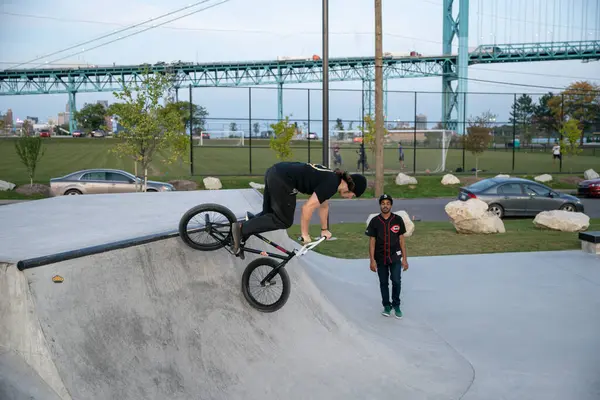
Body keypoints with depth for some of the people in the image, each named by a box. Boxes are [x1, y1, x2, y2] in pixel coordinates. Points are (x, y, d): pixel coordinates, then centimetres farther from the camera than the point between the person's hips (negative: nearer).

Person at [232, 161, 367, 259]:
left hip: (274, 172, 10)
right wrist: (305, 234, -4)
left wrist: (324, 229, 39)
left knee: (269, 213, 20)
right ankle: (242, 228, -5)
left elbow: (324, 205, 31)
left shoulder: (332, 179, 17)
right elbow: (308, 207, -15)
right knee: (283, 221, 1)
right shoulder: (331, 184, -12)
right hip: (282, 180, -10)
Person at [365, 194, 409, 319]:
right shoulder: (374, 221, -3)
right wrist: (372, 260, -6)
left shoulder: (398, 220, -3)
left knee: (396, 281, -8)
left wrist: (404, 258, -1)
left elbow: (401, 240, 2)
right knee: (383, 283, 10)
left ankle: (396, 305, 12)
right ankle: (386, 306, 25)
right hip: (380, 258, 1)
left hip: (395, 257, -1)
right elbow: (372, 241, -1)